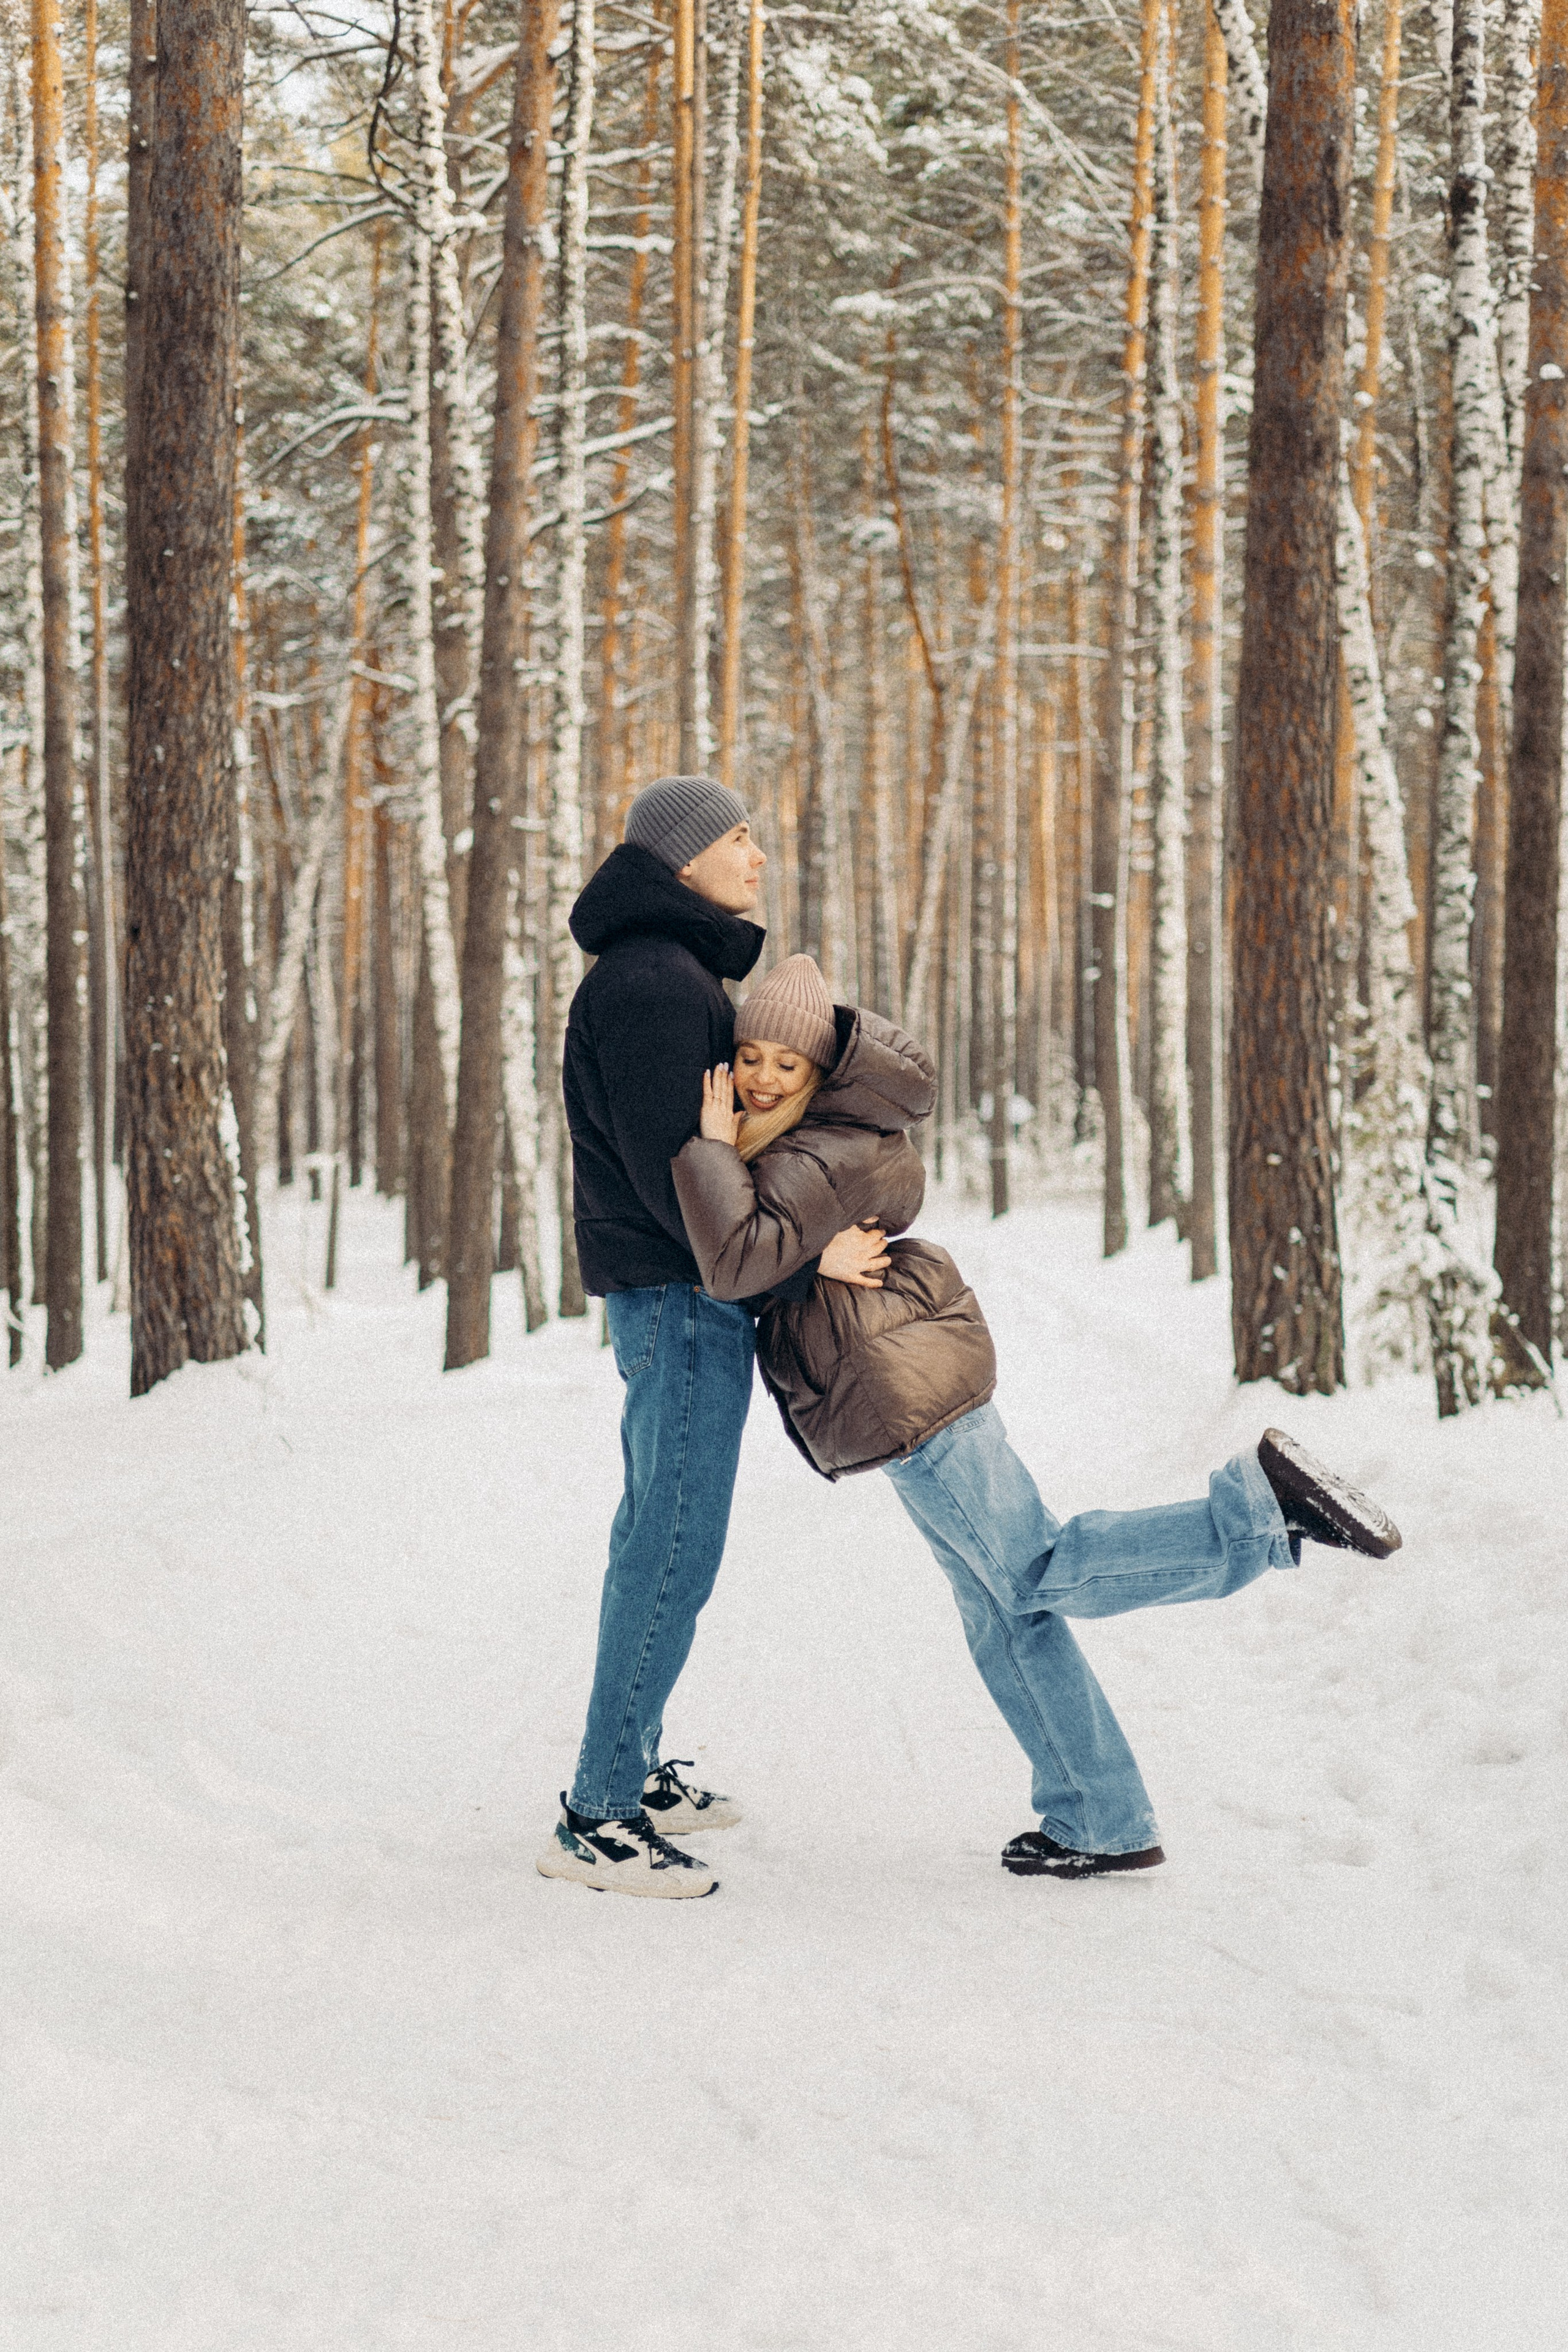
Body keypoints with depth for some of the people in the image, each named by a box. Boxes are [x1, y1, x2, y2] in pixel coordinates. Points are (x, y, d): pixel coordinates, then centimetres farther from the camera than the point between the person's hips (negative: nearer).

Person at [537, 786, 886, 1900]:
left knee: (656, 1534, 16)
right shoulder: (651, 981, -17)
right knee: (677, 1551, -10)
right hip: (684, 1294, -11)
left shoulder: (680, 973, 17)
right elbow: (667, 1164, -23)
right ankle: (597, 1817, -8)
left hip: (684, 1293, 11)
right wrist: (805, 1256, -22)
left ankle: (633, 1767, 26)